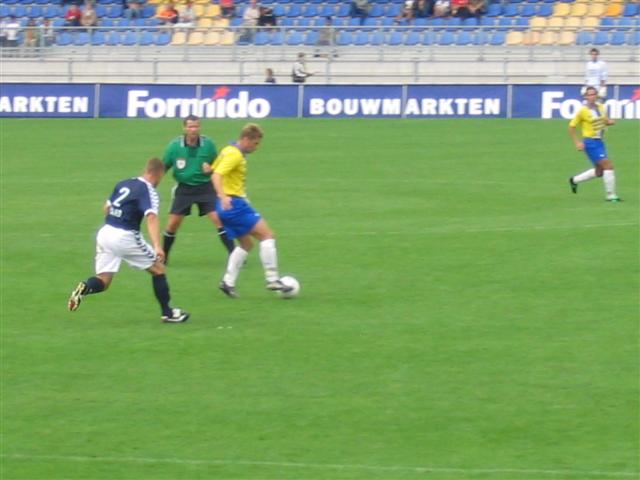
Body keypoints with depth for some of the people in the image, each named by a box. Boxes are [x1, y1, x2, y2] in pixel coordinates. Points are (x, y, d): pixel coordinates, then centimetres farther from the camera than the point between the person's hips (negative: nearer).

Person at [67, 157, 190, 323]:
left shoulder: (123, 184, 13)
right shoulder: (149, 192, -8)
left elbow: (106, 207, 24)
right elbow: (151, 218, -25)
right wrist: (157, 246, -36)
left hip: (105, 233, 6)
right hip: (124, 236, -6)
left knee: (103, 281, 9)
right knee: (158, 269, 11)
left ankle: (85, 288, -24)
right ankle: (167, 313, 14)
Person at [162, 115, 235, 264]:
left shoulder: (208, 144, -9)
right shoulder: (175, 146, -9)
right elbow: (163, 167, 3)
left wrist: (211, 169, -17)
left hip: (205, 187, -1)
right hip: (184, 188, 1)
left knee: (219, 219, -12)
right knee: (172, 224, -1)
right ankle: (163, 256, 19)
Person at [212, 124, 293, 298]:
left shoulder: (229, 151, 14)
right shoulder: (235, 155, -15)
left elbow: (214, 169, 25)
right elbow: (216, 175, -27)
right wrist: (223, 196, -40)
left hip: (228, 205, 10)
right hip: (233, 204, -10)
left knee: (246, 244, 17)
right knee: (267, 235, -8)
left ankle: (228, 282, 11)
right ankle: (272, 280, -10)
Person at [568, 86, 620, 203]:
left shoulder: (600, 107, 5)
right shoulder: (583, 111, -14)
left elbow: (605, 120, 21)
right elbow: (571, 126, -8)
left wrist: (609, 121, -4)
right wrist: (577, 142, -14)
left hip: (599, 141, 8)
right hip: (591, 143, -8)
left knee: (599, 171, 15)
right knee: (608, 166, -14)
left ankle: (574, 180, 34)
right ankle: (610, 195, -6)